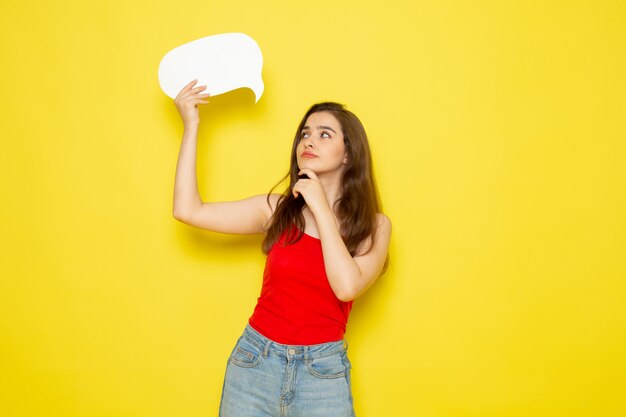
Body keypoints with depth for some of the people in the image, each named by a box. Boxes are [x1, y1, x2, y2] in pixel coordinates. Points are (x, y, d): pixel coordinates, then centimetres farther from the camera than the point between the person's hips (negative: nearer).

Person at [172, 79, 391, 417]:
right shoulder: (277, 209, 0)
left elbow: (347, 287, -20)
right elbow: (188, 210, -7)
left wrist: (321, 208, -15)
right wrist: (191, 126, -5)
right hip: (255, 361, 1)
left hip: (323, 372, -1)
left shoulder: (374, 226, -3)